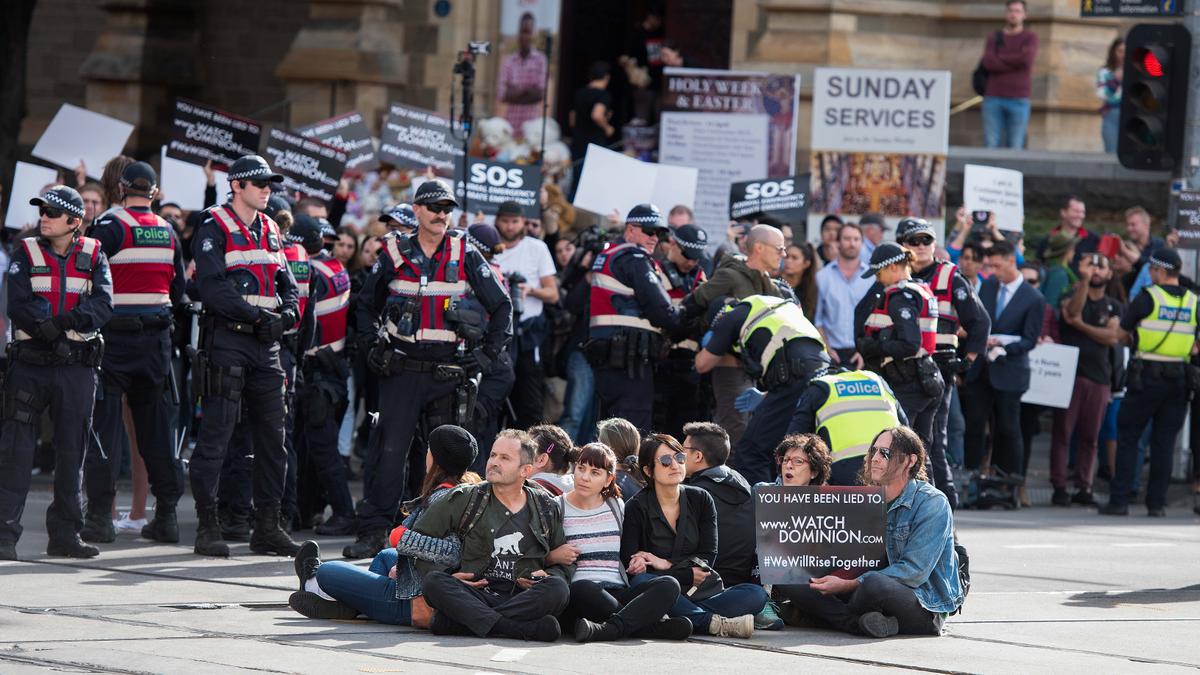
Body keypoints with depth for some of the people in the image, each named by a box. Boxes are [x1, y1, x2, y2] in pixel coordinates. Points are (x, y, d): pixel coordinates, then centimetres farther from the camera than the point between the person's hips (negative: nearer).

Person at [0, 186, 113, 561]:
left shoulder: (93, 256, 6)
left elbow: (103, 306, -8)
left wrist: (62, 322, -23)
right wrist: (67, 322, -20)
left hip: (76, 365, 2)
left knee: (72, 453, 7)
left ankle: (65, 534, 16)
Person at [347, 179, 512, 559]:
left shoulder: (465, 256, 3)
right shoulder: (395, 255, 6)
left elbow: (502, 306, 8)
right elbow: (366, 306, 20)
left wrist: (489, 353, -1)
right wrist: (372, 345, 5)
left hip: (449, 370, 0)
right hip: (400, 370, 0)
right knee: (389, 449, -7)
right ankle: (374, 531, -6)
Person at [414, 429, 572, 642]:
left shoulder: (547, 508, 15)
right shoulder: (465, 499, 11)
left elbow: (566, 562, 23)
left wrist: (549, 576, 0)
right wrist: (447, 576, -2)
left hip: (523, 599, 1)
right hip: (476, 596, -1)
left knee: (557, 588, -32)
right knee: (433, 582, -30)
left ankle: (453, 622, -34)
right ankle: (524, 629, -44)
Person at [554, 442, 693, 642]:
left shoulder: (617, 506, 19)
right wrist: (553, 556, -10)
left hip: (618, 595, 4)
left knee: (669, 585, -23)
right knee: (583, 588, -40)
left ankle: (609, 628, -44)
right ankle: (656, 627, -34)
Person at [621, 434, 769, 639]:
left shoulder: (701, 500, 11)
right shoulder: (636, 508, 0)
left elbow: (708, 557, 3)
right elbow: (629, 569, -10)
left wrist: (666, 564, -12)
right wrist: (687, 575, -12)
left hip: (703, 592, 3)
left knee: (756, 595, -21)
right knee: (641, 582, -37)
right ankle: (715, 623, -37)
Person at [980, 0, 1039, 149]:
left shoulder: (1030, 38, 7)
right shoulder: (993, 39, 13)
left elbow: (1027, 58, -14)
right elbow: (989, 63, -5)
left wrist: (1000, 59, -3)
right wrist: (1015, 63, -8)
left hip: (1018, 100, -2)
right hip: (993, 99, 2)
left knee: (1014, 147, -5)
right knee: (991, 145, -5)